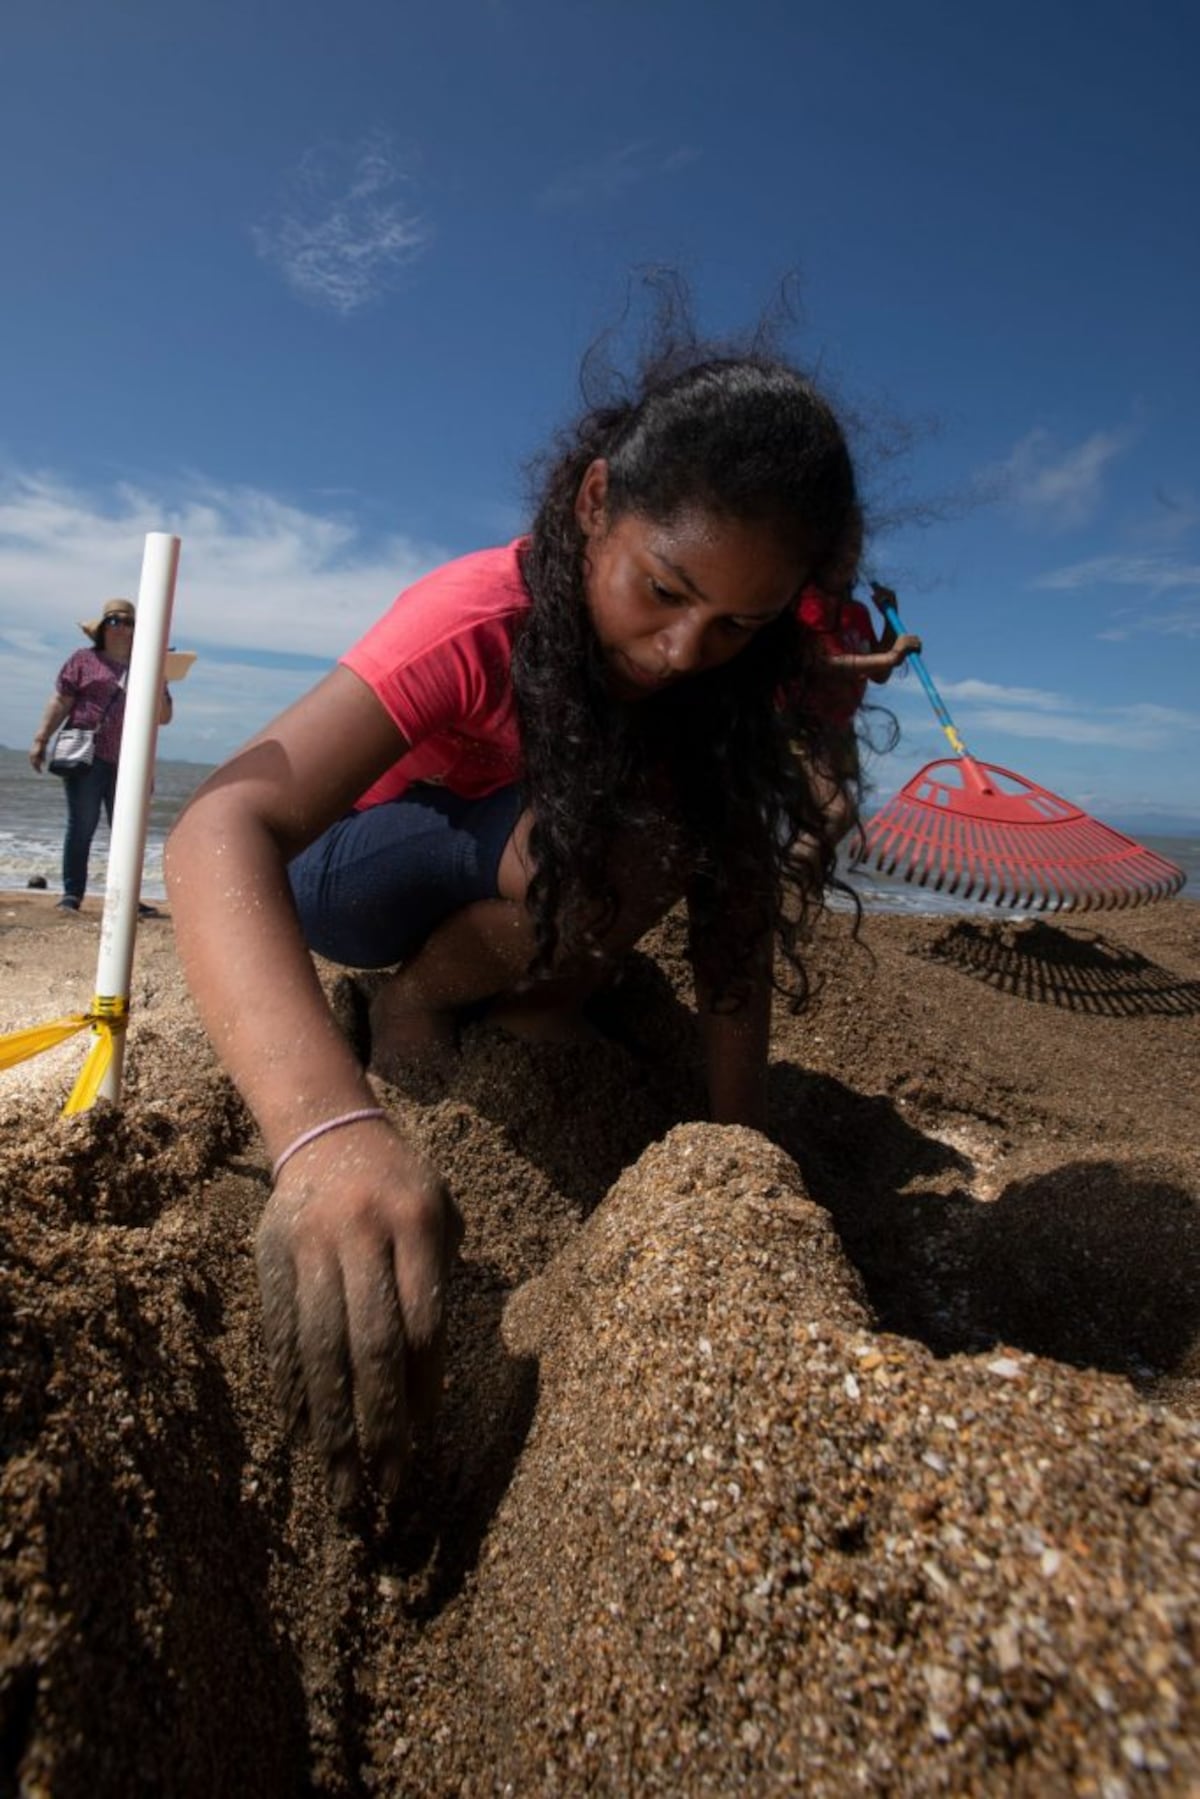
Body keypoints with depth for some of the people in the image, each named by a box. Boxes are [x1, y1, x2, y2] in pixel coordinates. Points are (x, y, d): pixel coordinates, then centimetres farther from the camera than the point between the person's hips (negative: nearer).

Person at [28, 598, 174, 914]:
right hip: (87, 757, -2)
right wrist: (40, 739, -3)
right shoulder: (83, 660, 9)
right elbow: (59, 703, 5)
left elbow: (164, 717, 12)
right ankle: (71, 895, 3)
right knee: (81, 827, -2)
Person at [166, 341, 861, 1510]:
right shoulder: (477, 621, -33)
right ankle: (411, 1001, -8)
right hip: (355, 871, -6)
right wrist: (328, 1130, -62)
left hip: (525, 875, 7)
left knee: (717, 837, -18)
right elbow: (223, 828, -46)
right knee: (629, 839, -32)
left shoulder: (722, 662, -15)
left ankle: (526, 989, 4)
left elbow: (736, 907, -18)